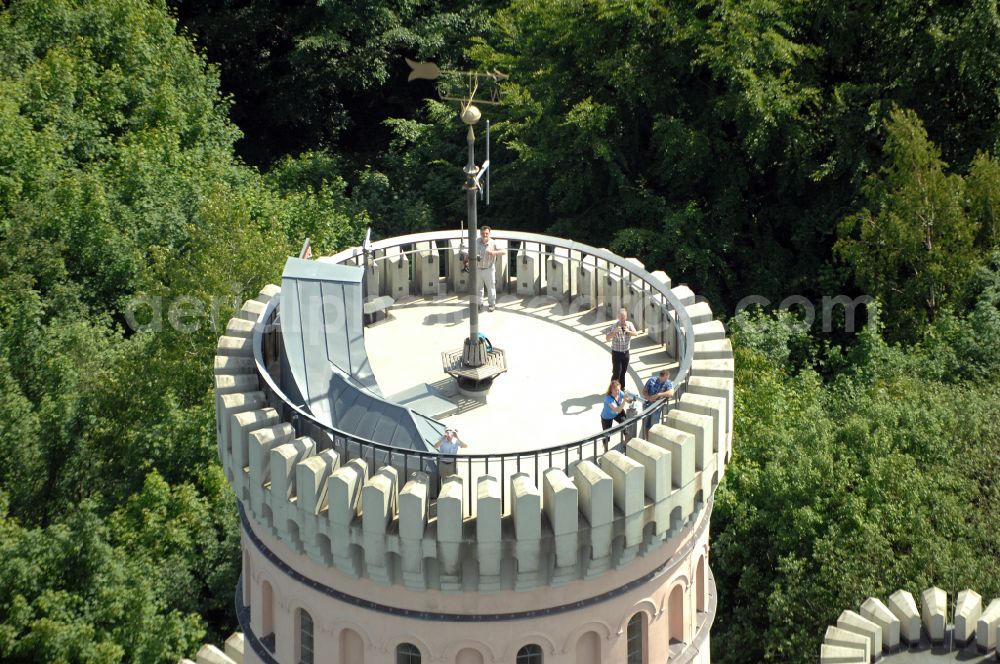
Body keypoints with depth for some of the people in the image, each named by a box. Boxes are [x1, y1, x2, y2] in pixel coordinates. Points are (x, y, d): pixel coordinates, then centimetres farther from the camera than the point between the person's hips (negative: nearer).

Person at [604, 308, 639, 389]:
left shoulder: (629, 324, -2)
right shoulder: (614, 326, -15)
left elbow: (636, 333, -11)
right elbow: (607, 337, -22)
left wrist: (628, 331, -30)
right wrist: (615, 332, -39)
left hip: (626, 352, 4)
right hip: (616, 352, -4)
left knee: (623, 372, 14)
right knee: (617, 372, -7)